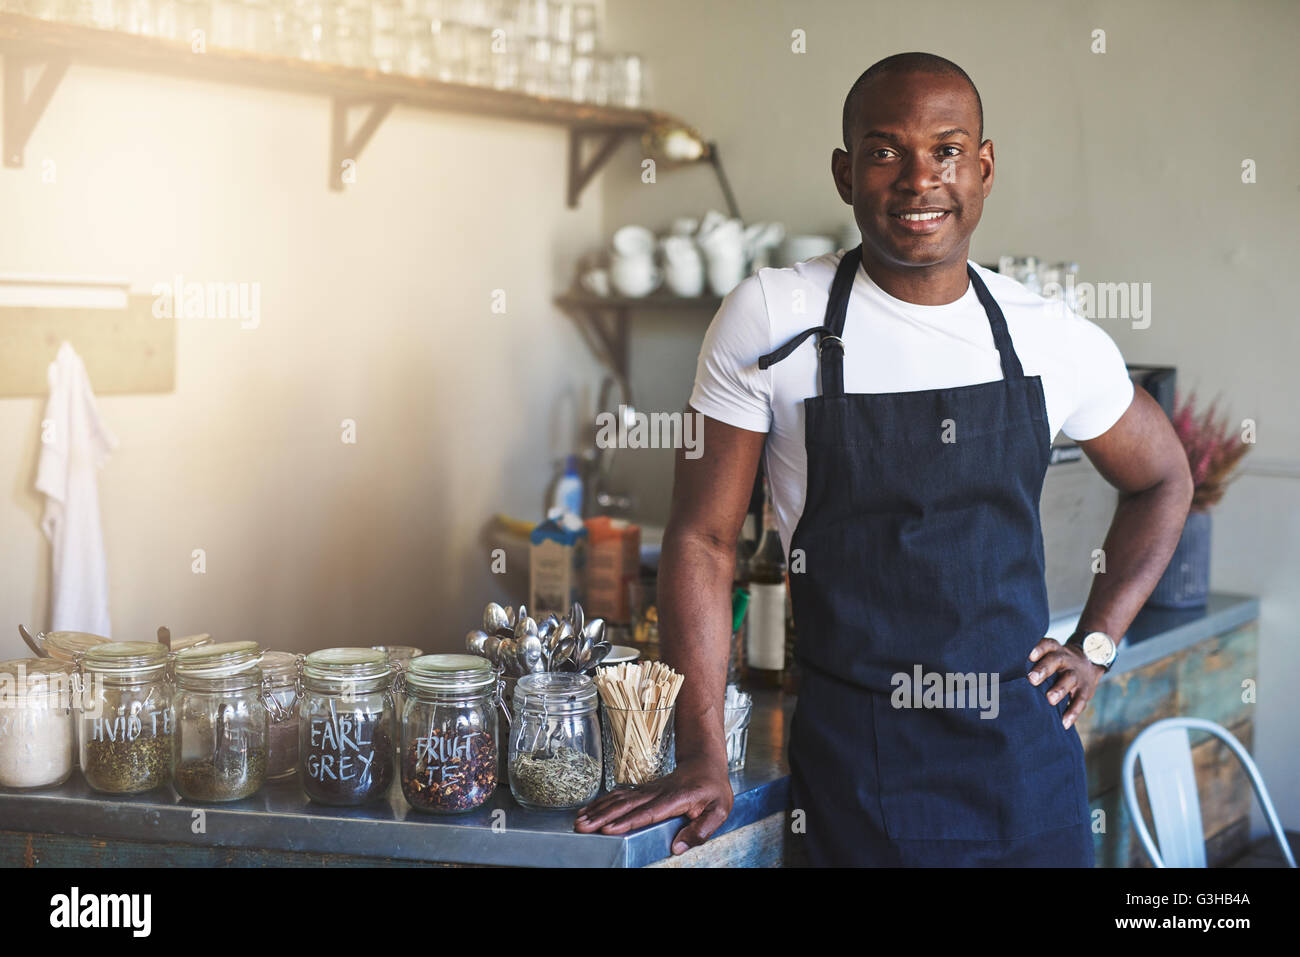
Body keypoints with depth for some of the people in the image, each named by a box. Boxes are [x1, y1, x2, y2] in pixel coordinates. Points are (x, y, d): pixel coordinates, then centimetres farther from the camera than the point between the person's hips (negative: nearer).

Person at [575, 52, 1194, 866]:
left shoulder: (1055, 339, 0)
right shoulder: (769, 318, -8)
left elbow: (1164, 481, 18)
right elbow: (704, 539, -6)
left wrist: (1097, 644, 8)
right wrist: (703, 759, -11)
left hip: (1026, 743, 3)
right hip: (855, 758, -3)